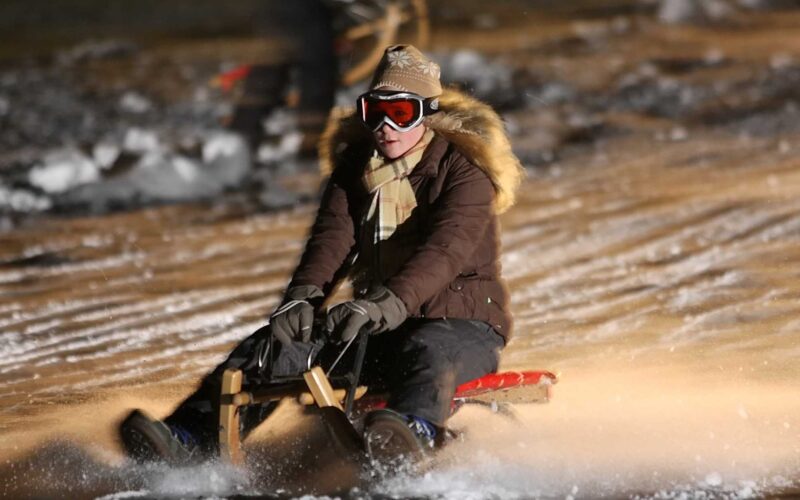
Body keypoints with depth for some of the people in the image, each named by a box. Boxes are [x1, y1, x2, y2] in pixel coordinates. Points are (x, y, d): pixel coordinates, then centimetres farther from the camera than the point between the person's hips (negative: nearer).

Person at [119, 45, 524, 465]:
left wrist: (386, 304, -41)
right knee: (274, 346, -15)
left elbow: (445, 250, -24)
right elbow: (332, 238, -4)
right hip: (379, 326, 6)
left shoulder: (464, 169, -8)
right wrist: (303, 297, -26)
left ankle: (416, 431, -74)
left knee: (428, 353, -41)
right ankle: (189, 438, -30)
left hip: (462, 323, -6)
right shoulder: (356, 166, 10)